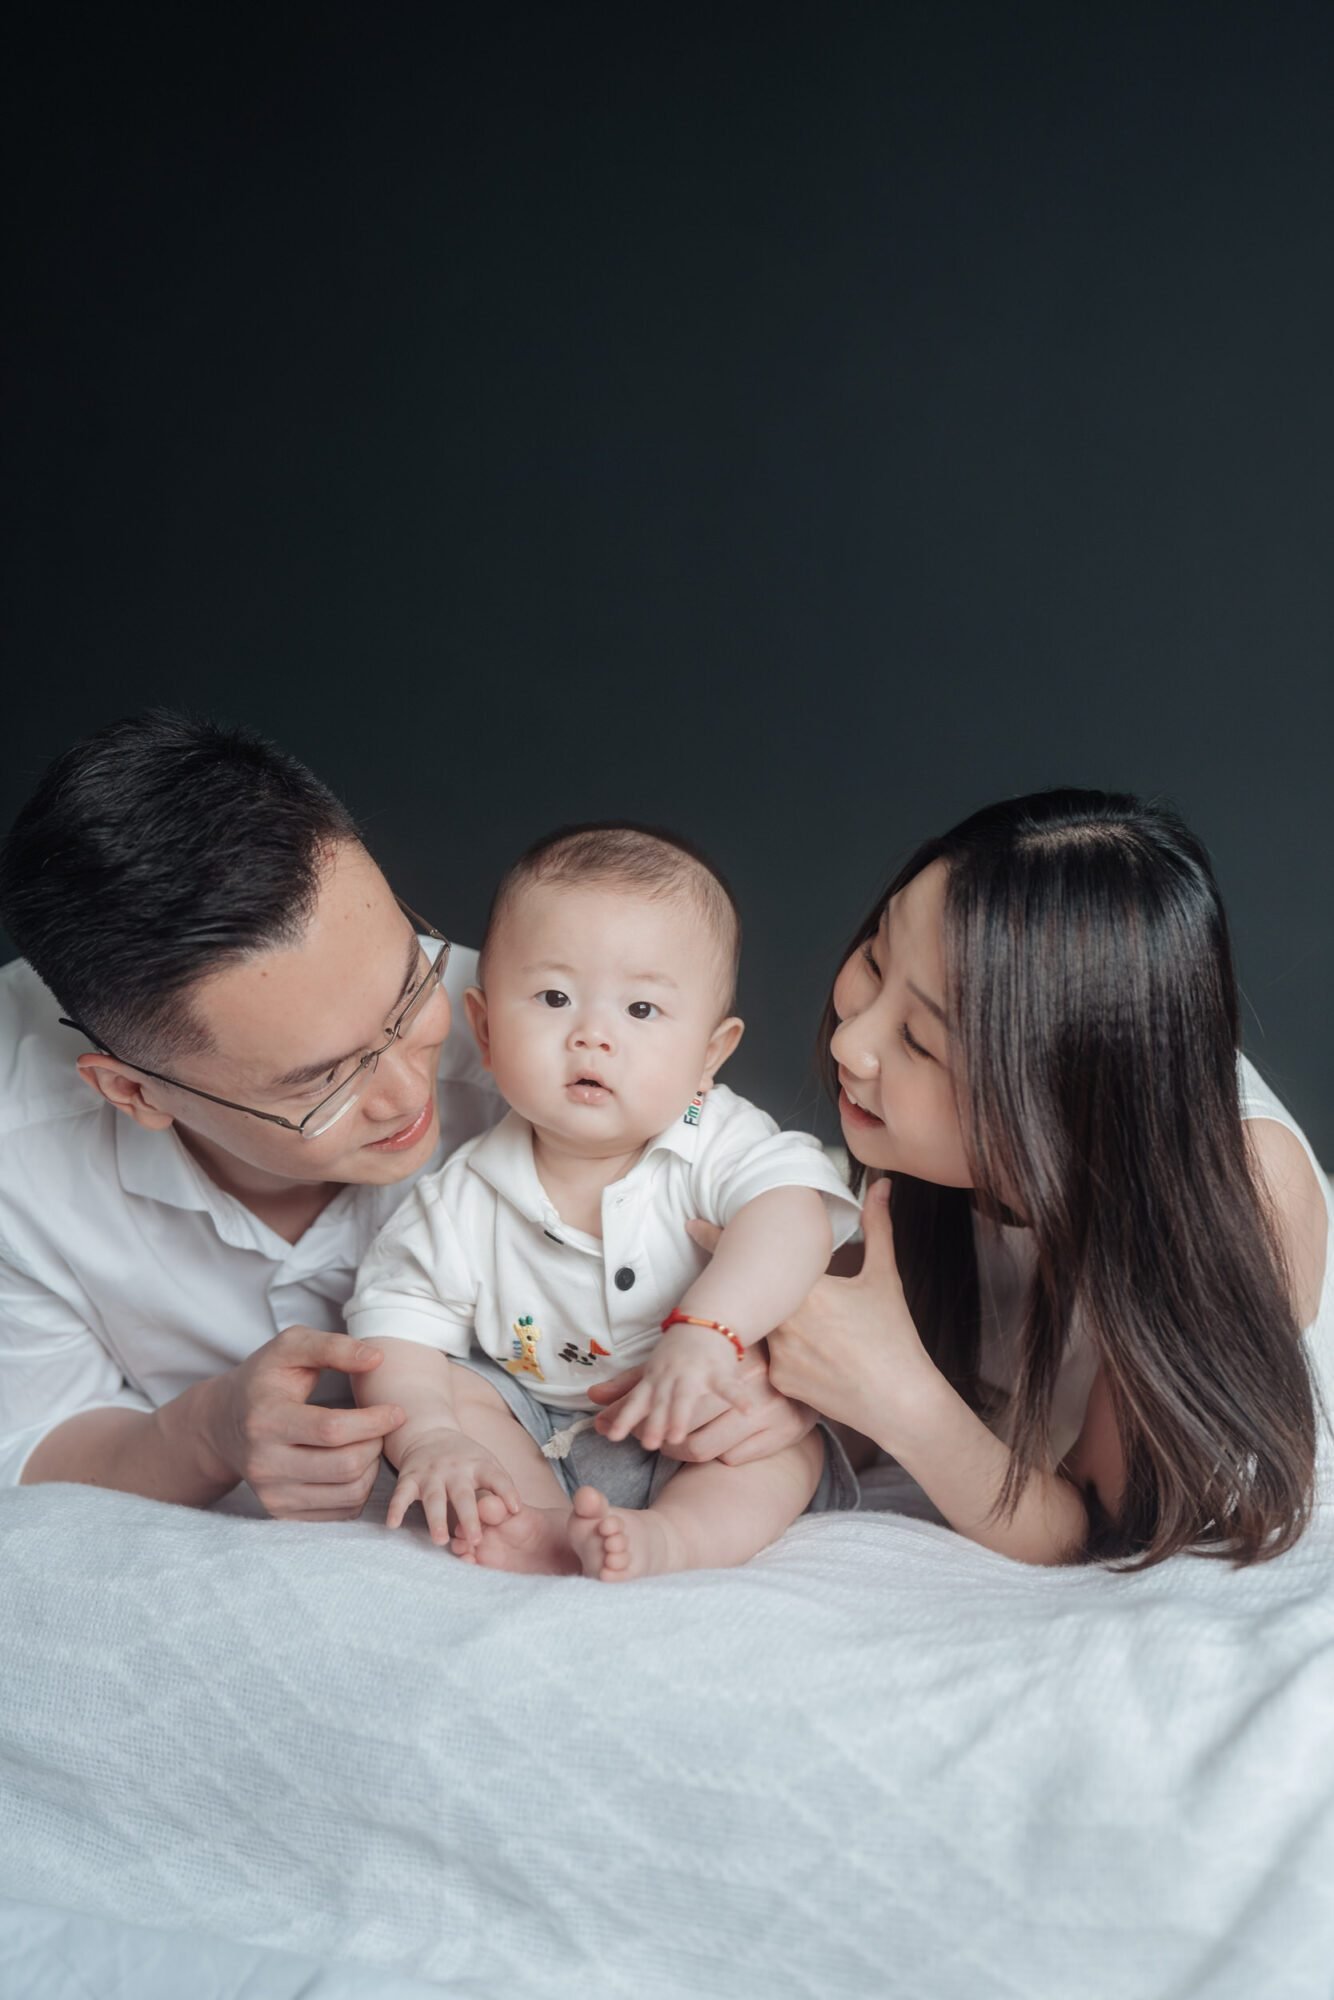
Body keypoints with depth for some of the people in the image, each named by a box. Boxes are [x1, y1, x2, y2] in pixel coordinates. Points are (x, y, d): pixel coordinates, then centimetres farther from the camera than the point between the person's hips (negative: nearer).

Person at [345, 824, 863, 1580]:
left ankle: (670, 1535, -44)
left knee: (788, 1430, -25)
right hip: (535, 1440, 2)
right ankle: (549, 1528, -35)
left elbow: (791, 1217, -34)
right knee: (453, 1389, -19)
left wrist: (705, 1332, -50)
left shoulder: (721, 1144, -16)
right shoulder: (462, 1201, -10)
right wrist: (431, 1439, -28)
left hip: (696, 1448, -1)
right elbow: (398, 1323, -10)